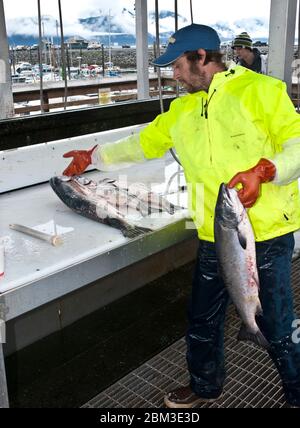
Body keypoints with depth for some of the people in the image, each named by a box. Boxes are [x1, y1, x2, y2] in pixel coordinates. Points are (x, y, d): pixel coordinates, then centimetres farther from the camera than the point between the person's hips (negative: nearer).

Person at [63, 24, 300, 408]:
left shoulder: (261, 90, -6)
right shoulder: (182, 110, 13)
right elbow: (143, 143, 24)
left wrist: (262, 171, -26)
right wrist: (94, 156, 27)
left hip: (267, 235, -5)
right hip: (214, 237, 6)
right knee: (202, 322, 18)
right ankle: (205, 386, 44)